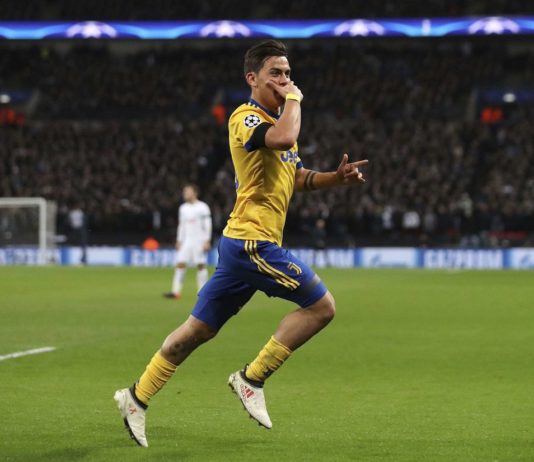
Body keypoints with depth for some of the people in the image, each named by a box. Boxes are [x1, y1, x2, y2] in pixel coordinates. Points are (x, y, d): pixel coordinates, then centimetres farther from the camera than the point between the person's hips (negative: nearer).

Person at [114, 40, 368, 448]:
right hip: (253, 241, -10)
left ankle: (137, 398, 18)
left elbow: (297, 177, 29)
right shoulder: (245, 118, -11)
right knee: (322, 306, -8)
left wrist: (337, 177, 11)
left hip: (244, 244, 10)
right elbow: (282, 139, -33)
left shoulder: (276, 120, 20)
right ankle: (252, 378, -4)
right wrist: (294, 100, -15)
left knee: (199, 329, 13)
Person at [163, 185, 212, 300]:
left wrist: (207, 241, -12)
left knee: (201, 265, -4)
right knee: (180, 264, -5)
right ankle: (176, 292, -9)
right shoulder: (183, 208, 13)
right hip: (186, 241, 5)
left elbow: (207, 225, -6)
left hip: (199, 241, -5)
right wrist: (179, 241, 14)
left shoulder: (202, 207, -4)